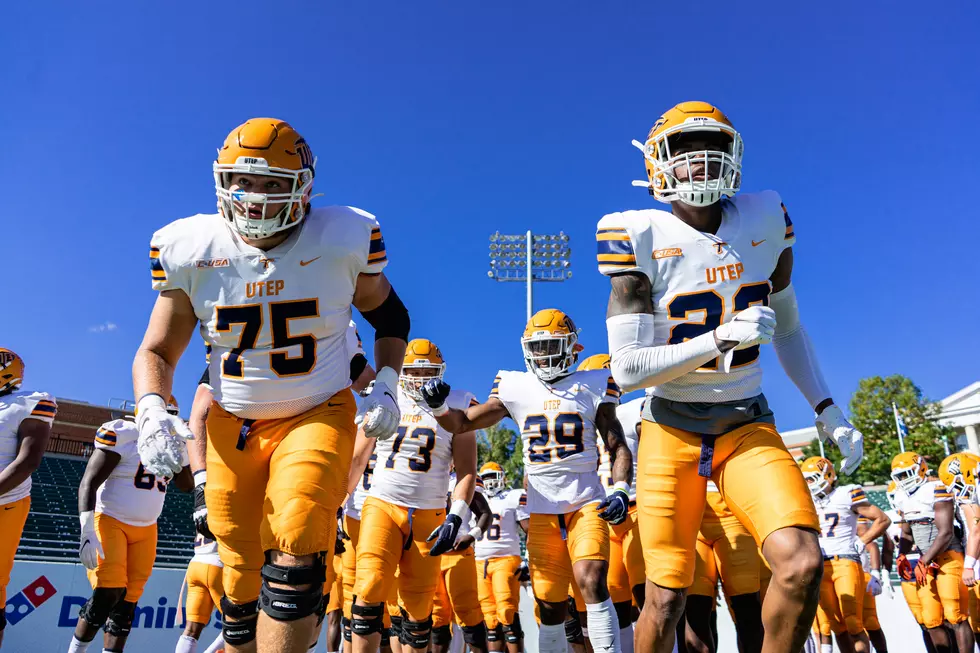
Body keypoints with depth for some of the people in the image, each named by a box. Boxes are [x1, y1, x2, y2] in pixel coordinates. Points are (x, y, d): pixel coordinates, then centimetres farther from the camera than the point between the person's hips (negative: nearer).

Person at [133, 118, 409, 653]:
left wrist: (385, 388, -6)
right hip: (233, 425, 3)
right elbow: (156, 352, 4)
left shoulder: (342, 241, -10)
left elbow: (390, 317, 7)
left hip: (317, 414, -2)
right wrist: (152, 411, -16)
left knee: (294, 559, -22)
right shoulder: (190, 251, -5)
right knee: (241, 583, 8)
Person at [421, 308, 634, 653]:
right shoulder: (515, 389, 5)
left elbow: (618, 447, 4)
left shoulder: (593, 387, 1)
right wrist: (438, 406, -15)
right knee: (550, 605, 6)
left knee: (592, 583, -21)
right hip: (542, 509, 2)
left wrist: (620, 491, -11)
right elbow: (463, 422, 5)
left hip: (587, 504, -2)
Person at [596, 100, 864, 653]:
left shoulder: (767, 220, 1)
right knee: (667, 598, 1)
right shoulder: (643, 237, -12)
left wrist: (827, 410, 9)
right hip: (673, 430, -3)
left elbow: (788, 327, 14)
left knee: (802, 564, -17)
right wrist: (721, 338, -24)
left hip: (748, 425, 3)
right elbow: (627, 369, -16)